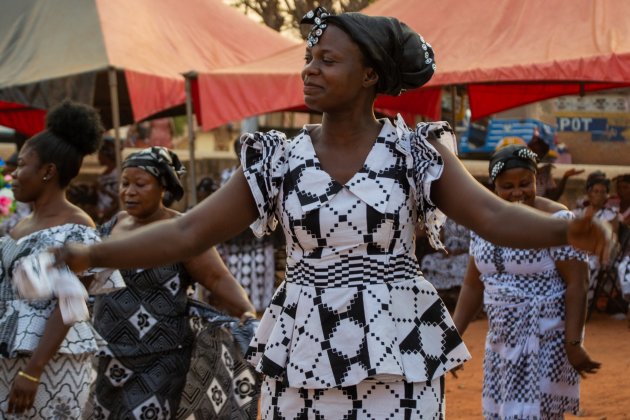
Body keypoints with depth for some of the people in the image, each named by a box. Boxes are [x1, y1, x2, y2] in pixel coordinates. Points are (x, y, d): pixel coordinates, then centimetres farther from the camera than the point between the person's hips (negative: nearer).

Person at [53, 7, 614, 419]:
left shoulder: (415, 152, -1)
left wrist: (568, 231, -28)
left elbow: (493, 215, -9)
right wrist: (93, 254, -8)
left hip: (397, 356, -2)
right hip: (303, 357, 2)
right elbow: (188, 233, 1)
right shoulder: (278, 162, 3)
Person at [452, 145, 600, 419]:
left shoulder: (555, 221, -12)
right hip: (502, 340, 6)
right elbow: (473, 286, 12)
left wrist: (574, 344, -20)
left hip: (546, 339, -6)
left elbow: (576, 285, -15)